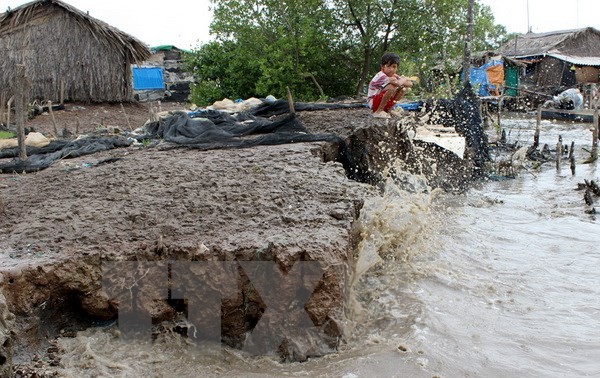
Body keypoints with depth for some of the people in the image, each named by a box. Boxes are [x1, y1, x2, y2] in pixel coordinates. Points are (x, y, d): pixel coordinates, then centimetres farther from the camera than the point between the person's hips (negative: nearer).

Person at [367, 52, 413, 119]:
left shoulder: (394, 76, 3)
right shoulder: (380, 76, -23)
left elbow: (410, 83, -1)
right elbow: (398, 83, -36)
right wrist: (404, 79, -15)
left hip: (385, 103, 8)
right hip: (373, 102, -8)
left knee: (404, 89, -1)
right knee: (391, 87, -30)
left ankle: (387, 109, 4)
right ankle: (378, 112, -18)